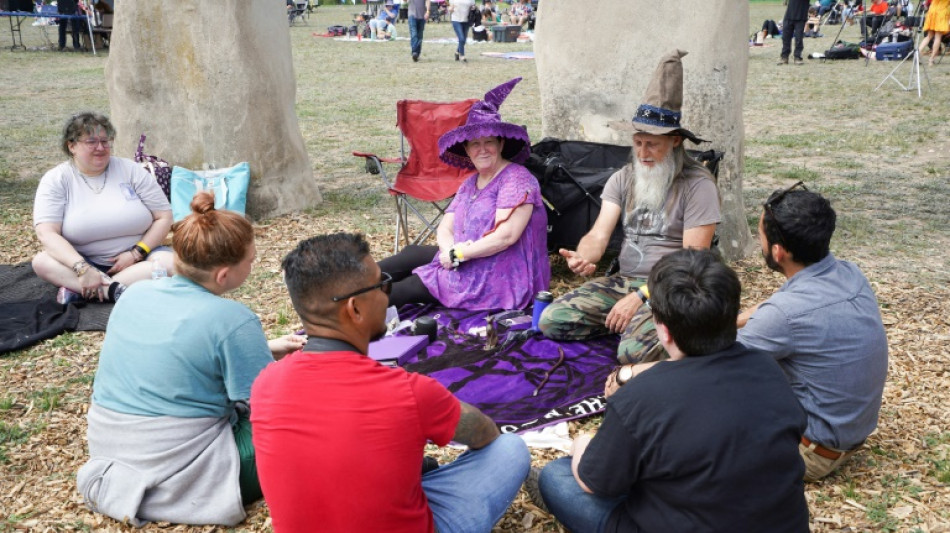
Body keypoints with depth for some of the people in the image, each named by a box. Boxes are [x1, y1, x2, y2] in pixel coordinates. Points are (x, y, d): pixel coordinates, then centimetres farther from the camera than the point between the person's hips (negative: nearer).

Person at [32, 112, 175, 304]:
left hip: (136, 260, 1)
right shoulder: (56, 179, -4)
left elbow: (164, 217, 0)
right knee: (42, 262, -28)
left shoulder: (131, 170, 0)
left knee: (172, 263, -29)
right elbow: (47, 234, -15)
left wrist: (136, 253, -13)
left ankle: (78, 289, -28)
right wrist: (83, 269, -30)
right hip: (84, 261, -1)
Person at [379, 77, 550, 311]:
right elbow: (444, 229, 8)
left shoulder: (516, 179, -14)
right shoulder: (470, 184, 13)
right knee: (412, 254, 5)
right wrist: (452, 249, -16)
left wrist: (457, 255, -17)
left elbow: (506, 236, -25)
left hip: (499, 280, -8)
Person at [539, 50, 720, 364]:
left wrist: (640, 297, -20)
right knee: (551, 320, -10)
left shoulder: (698, 185, -8)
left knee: (635, 351, -33)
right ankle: (636, 322, 2)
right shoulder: (623, 179, 9)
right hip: (623, 280, 6)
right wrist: (583, 258, -26)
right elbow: (599, 235, -1)